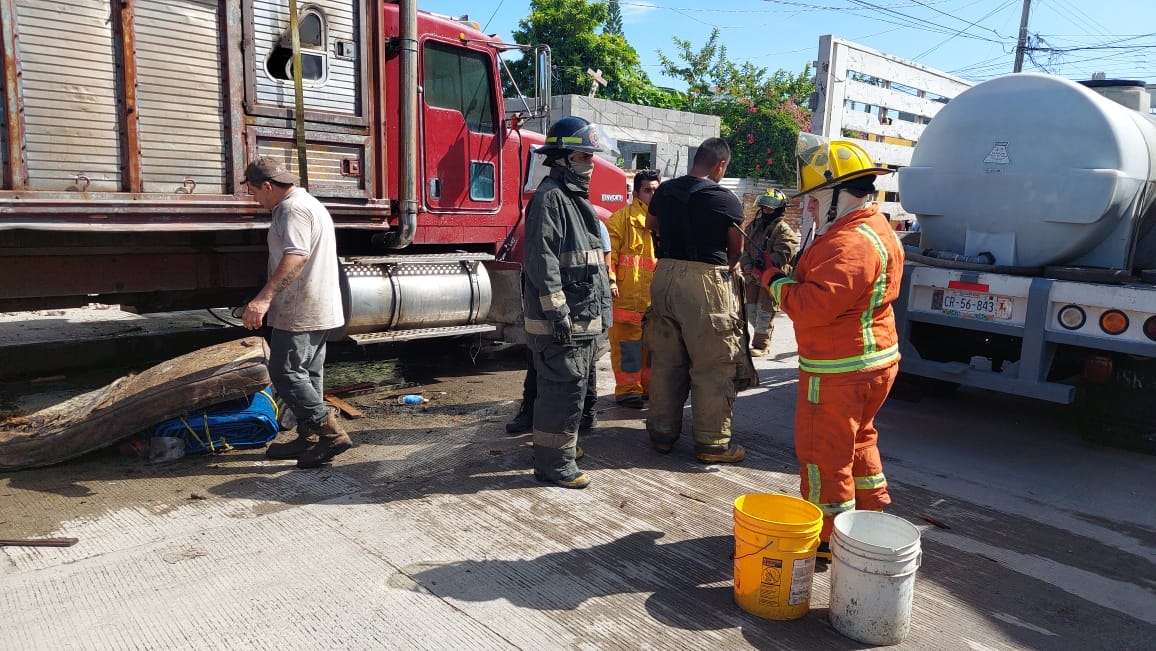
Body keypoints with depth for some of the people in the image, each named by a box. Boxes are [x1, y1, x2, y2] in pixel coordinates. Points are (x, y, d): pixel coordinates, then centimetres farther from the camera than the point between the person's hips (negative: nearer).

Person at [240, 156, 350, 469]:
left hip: (300, 312, -11)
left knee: (285, 373, -6)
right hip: (320, 311, 11)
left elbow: (295, 257, -30)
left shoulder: (293, 209, -14)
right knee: (308, 375, 15)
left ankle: (331, 432, -9)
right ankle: (309, 438, 22)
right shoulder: (310, 204, 20)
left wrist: (264, 297, -37)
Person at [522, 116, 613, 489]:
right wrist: (557, 310, -24)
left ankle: (562, 443, 34)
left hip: (583, 316, 10)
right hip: (560, 318, -10)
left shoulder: (577, 199, 20)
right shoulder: (550, 198, -13)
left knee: (574, 386, 19)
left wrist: (600, 307, 23)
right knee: (564, 390, -6)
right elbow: (542, 259, -21)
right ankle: (555, 464, 4)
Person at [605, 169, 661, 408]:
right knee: (628, 343, -3)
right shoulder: (622, 218, -5)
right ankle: (628, 390, 6)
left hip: (655, 297, 7)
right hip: (628, 295, -6)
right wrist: (610, 280, -21)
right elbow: (608, 251, -11)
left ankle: (649, 386, 26)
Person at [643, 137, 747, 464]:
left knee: (665, 360, 14)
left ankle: (662, 432, 24)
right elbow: (736, 249, 3)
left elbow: (651, 225, 25)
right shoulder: (726, 200, -9)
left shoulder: (665, 190, 6)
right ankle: (712, 442, 10)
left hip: (666, 275, 6)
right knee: (712, 365, 3)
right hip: (706, 281, -5)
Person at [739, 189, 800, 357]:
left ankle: (761, 344, 8)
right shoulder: (753, 226, 10)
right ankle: (763, 336, 31)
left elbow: (783, 255, -20)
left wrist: (762, 268, -27)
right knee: (751, 310, 12)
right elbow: (743, 248, 6)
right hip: (752, 276, 7)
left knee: (764, 311, -2)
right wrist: (748, 266, -12)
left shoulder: (783, 230, -9)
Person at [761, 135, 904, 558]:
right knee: (858, 441, 25)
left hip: (840, 371, -11)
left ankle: (828, 538, 16)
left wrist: (774, 279, -18)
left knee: (823, 454, 2)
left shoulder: (853, 244, -25)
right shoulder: (872, 228, 11)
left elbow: (814, 306, -32)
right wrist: (791, 274, 0)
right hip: (871, 360, 11)